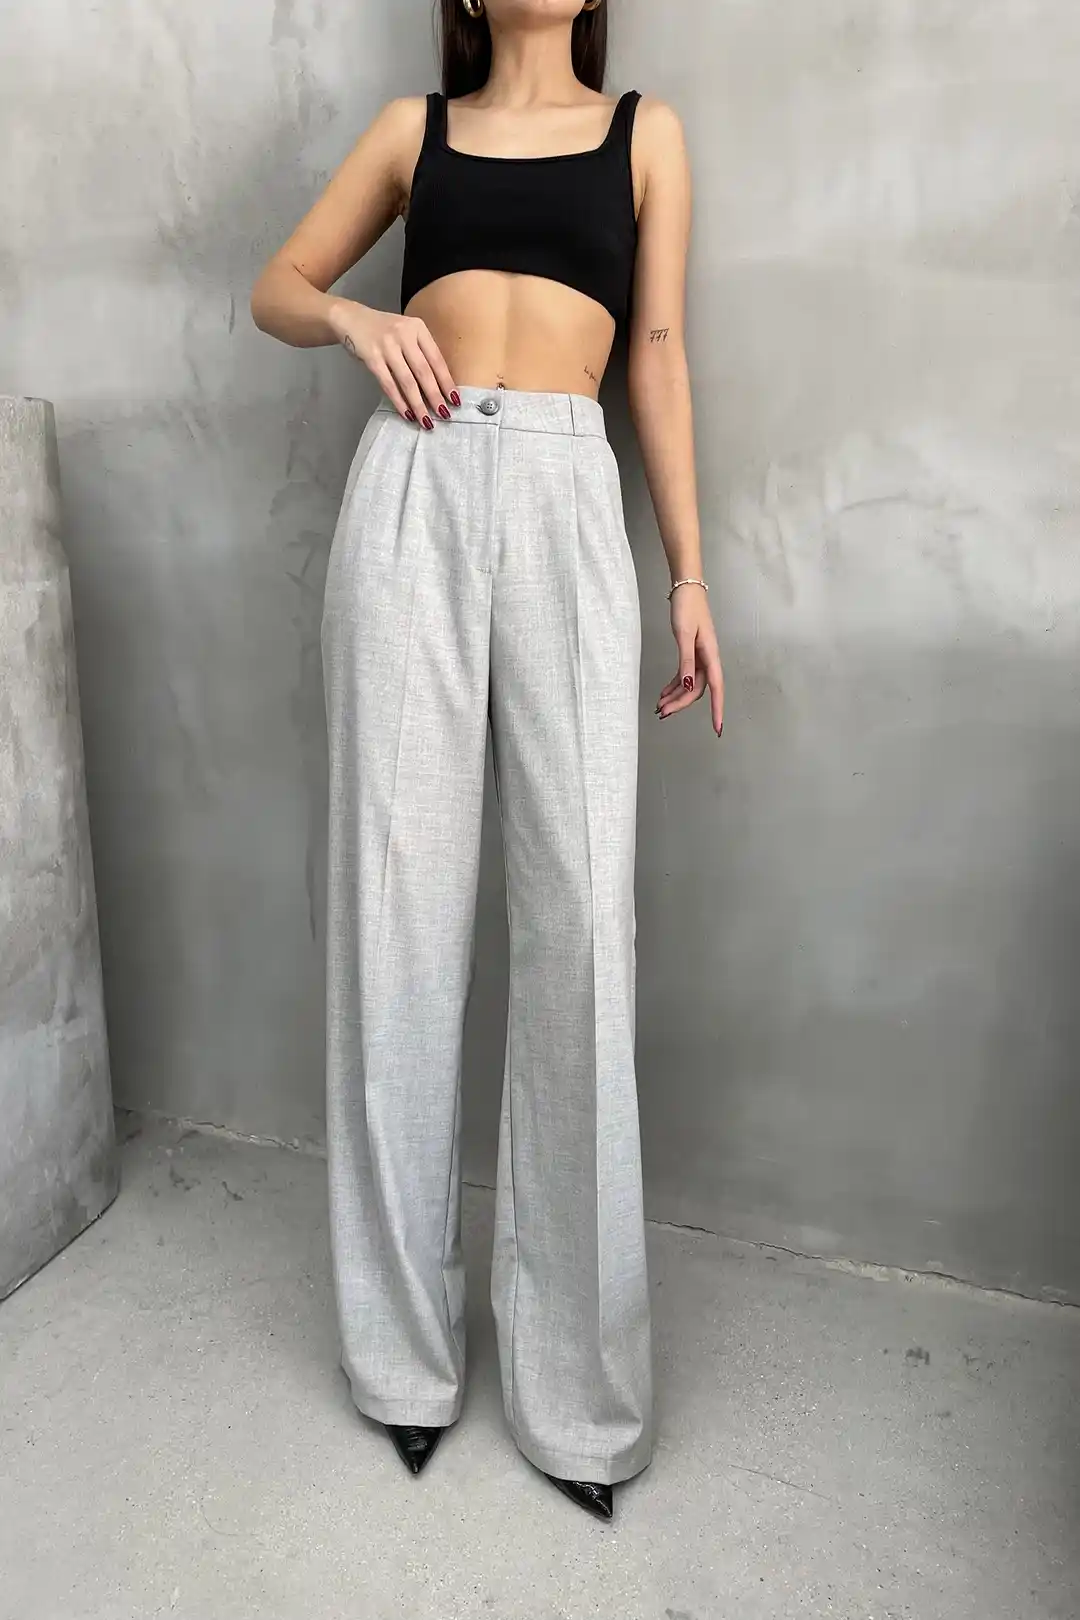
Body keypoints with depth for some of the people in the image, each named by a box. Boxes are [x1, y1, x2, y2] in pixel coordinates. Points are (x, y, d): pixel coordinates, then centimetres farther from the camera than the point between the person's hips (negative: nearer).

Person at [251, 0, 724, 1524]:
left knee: (582, 912, -8)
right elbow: (275, 288, 24)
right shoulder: (415, 125, 22)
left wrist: (693, 576, 5)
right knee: (403, 898, -2)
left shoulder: (645, 129, 21)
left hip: (569, 501, 0)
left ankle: (577, 1373, 8)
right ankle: (408, 1341, 14)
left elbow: (660, 354, 13)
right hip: (414, 493, 1)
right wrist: (356, 318, 0)